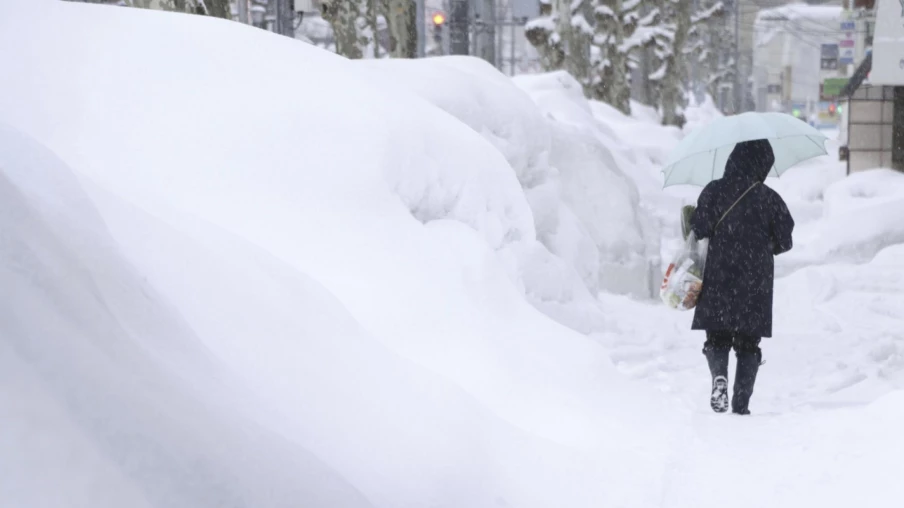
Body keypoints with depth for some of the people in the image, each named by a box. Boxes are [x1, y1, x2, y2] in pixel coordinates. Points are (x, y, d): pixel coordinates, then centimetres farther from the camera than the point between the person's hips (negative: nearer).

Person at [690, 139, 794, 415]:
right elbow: (784, 241, -2)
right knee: (748, 344, 10)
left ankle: (719, 375, -19)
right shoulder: (769, 198, -5)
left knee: (717, 338, 12)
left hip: (718, 281, 0)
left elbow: (699, 231, -8)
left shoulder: (714, 191, -5)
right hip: (755, 283, 0)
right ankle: (741, 404, 2)